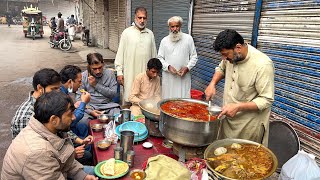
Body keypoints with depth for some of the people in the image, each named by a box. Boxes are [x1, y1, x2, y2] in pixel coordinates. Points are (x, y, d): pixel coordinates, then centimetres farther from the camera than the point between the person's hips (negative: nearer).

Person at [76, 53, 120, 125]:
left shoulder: (110, 73, 5)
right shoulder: (83, 76, 1)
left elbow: (113, 94, -3)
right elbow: (79, 98, -2)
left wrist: (96, 85, -9)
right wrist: (90, 111, -18)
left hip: (108, 106, 1)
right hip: (89, 107, 0)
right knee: (82, 121, -31)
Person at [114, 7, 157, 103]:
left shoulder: (150, 34, 9)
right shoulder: (127, 32, 1)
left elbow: (153, 54, 14)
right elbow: (120, 53, 0)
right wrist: (119, 72, -4)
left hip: (146, 73, 3)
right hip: (130, 73, -2)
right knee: (129, 99, 0)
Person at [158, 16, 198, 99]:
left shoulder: (188, 38, 3)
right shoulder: (164, 41, 6)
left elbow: (194, 56, 6)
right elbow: (160, 58, 7)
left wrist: (187, 67, -9)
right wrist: (168, 66, -10)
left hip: (184, 77, -1)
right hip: (168, 77, 1)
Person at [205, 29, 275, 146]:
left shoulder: (262, 65, -25)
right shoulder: (231, 56, -4)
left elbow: (266, 100, -21)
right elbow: (221, 68, 17)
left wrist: (238, 107, -28)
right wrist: (212, 83, 0)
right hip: (228, 118, 6)